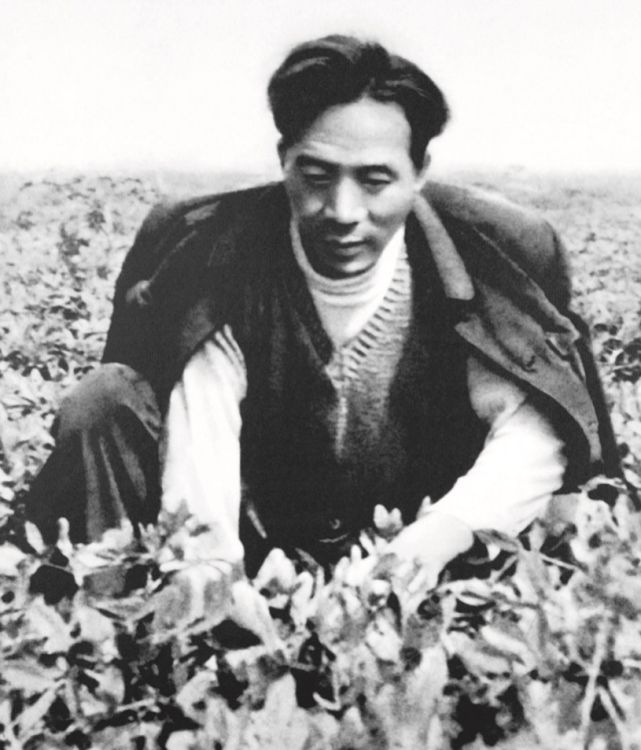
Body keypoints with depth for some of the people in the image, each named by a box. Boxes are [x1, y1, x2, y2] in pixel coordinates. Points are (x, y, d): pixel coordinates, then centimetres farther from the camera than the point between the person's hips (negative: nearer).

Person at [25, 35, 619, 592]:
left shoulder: (491, 261, -14)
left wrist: (424, 548, -38)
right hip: (250, 570, 0)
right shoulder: (213, 263, -17)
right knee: (106, 403, -19)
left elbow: (531, 434, -23)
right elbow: (197, 500, -23)